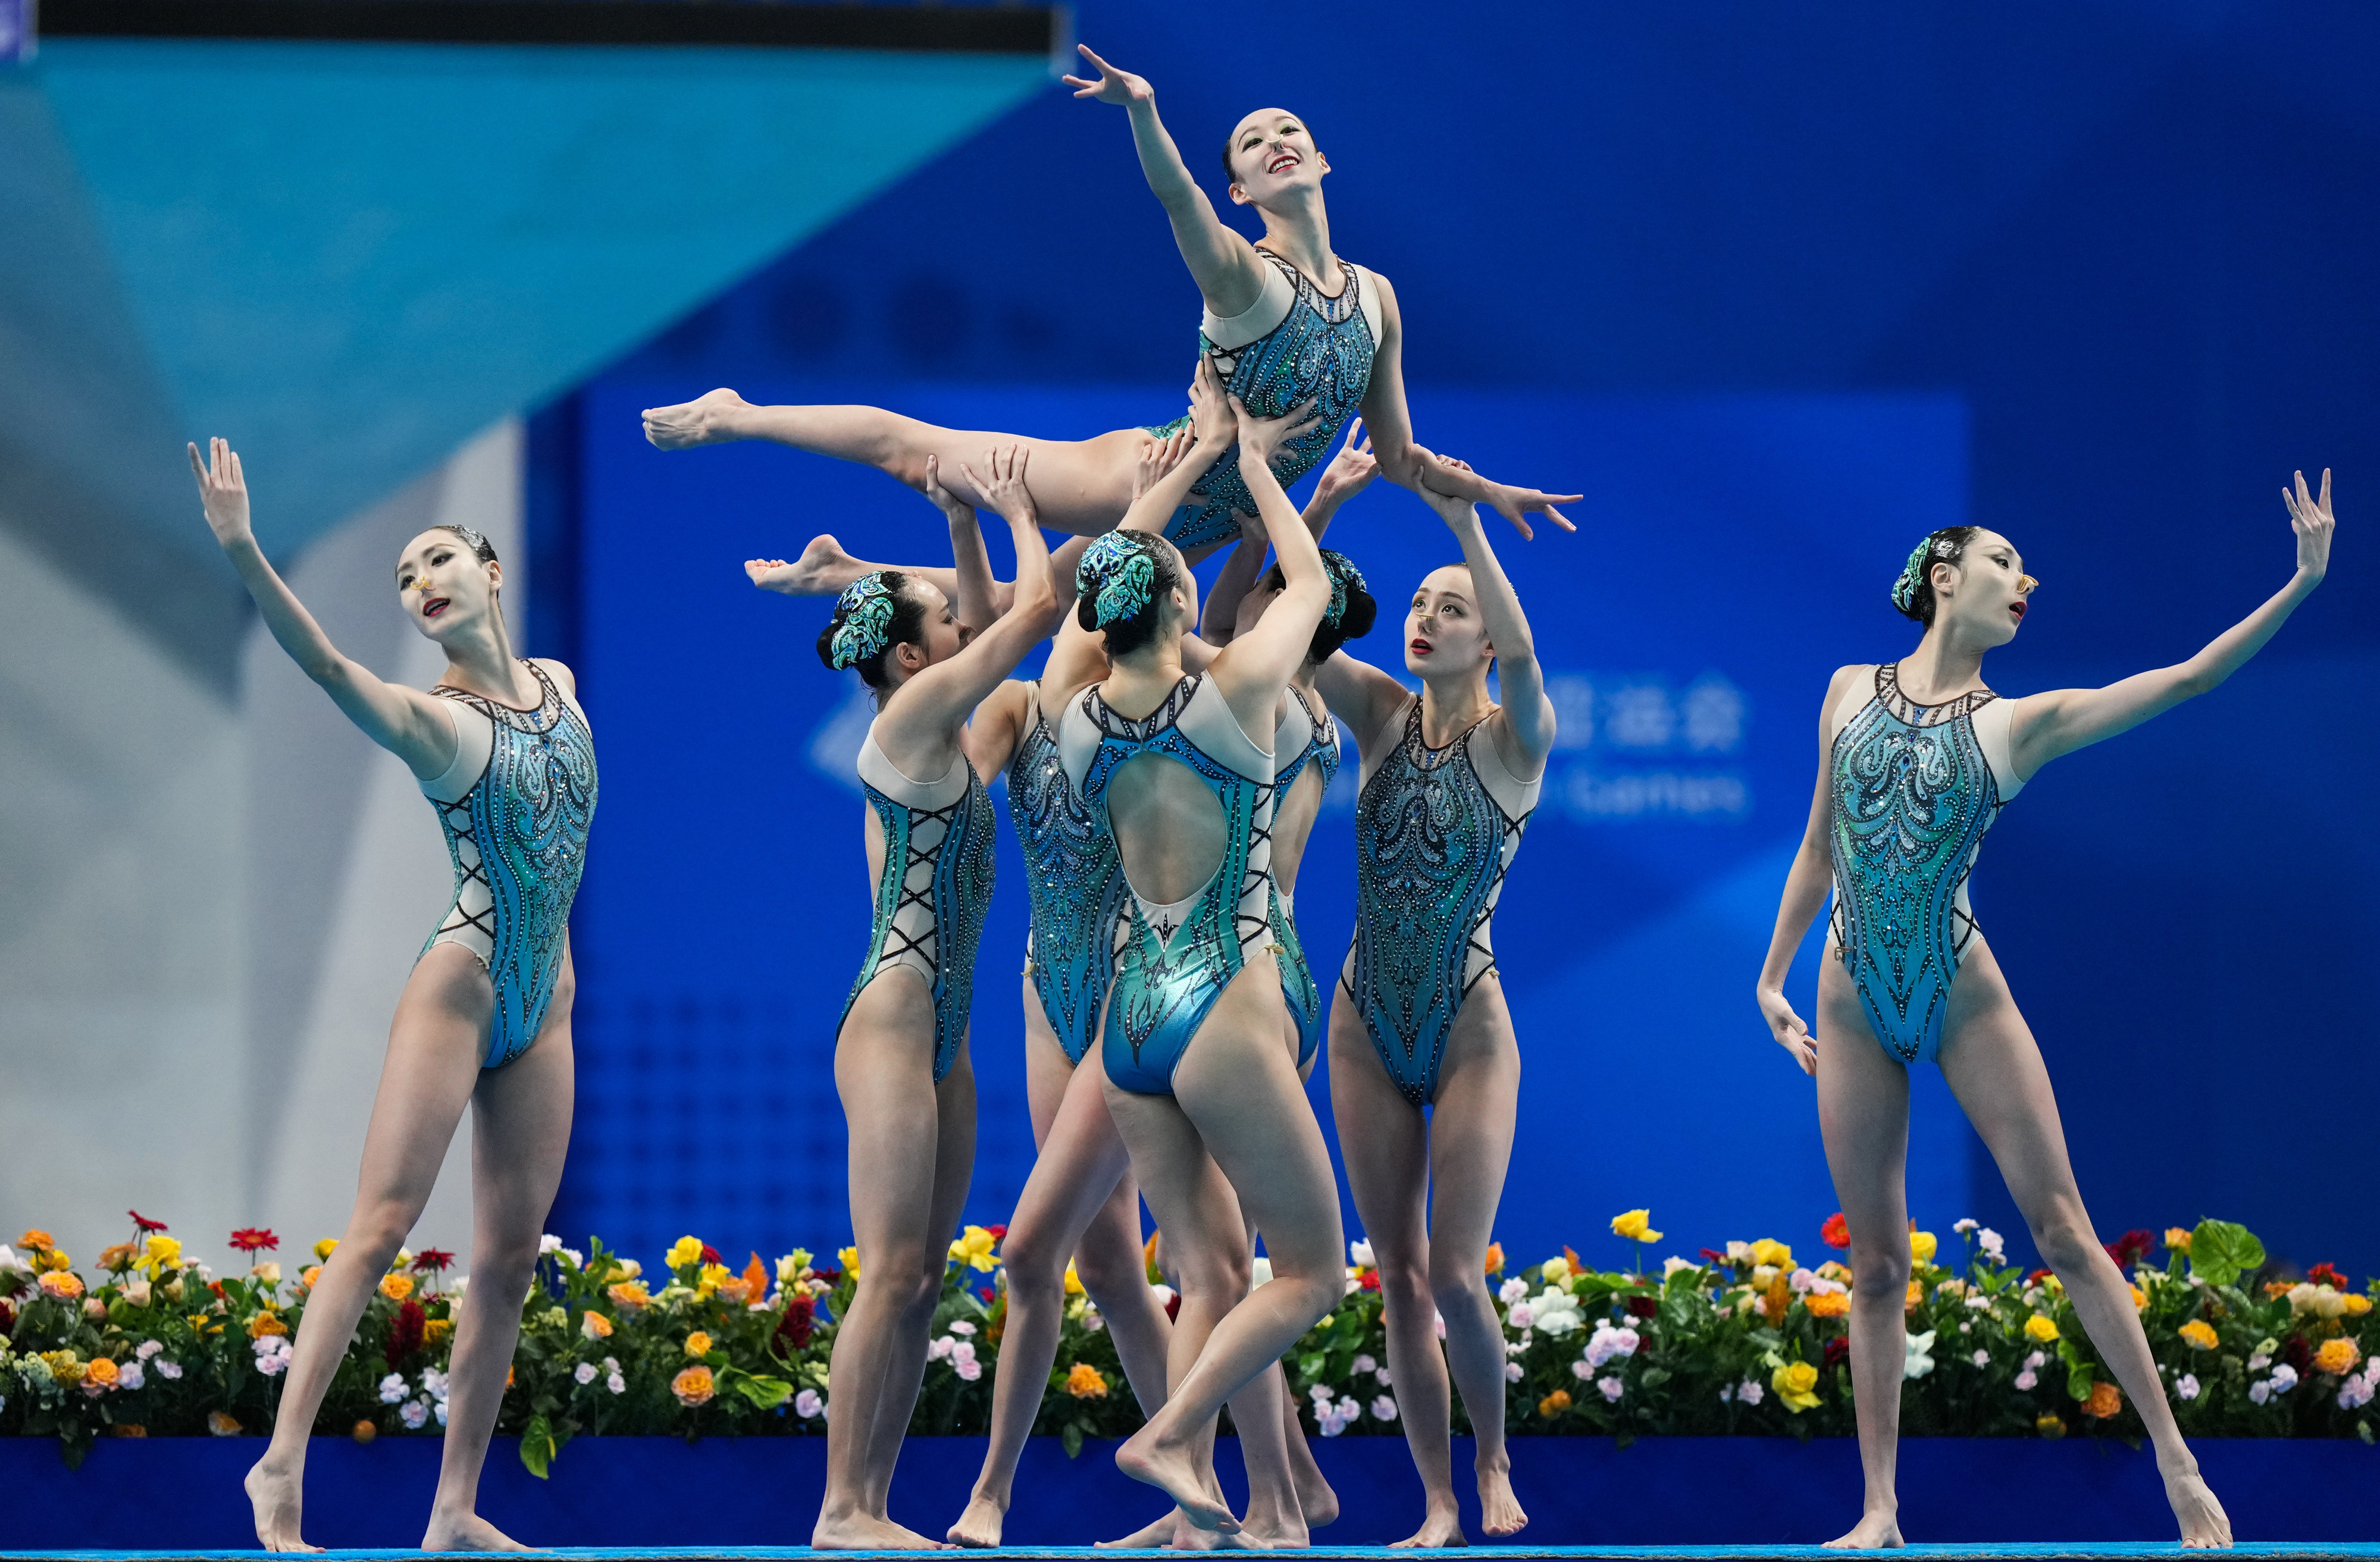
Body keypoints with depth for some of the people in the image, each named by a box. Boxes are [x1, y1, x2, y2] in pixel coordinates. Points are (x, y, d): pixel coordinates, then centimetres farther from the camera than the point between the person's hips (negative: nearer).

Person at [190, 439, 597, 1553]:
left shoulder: (559, 686, 9)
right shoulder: (432, 721, -9)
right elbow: (325, 665, -28)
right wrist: (242, 553, -41)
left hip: (542, 1009, 6)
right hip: (459, 988, -6)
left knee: (510, 1259, 2)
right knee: (381, 1226, -13)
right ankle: (282, 1465, -16)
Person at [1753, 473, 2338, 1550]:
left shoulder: (2021, 723, 1)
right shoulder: (1850, 692, 6)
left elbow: (2187, 678, -7)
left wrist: (2302, 584, -15)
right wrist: (1772, 980, 15)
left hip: (1965, 998, -1)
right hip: (1855, 1009, 1)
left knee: (2063, 1229, -3)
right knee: (1876, 1265, 5)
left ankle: (2178, 1467, 1)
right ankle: (1879, 1514, 8)